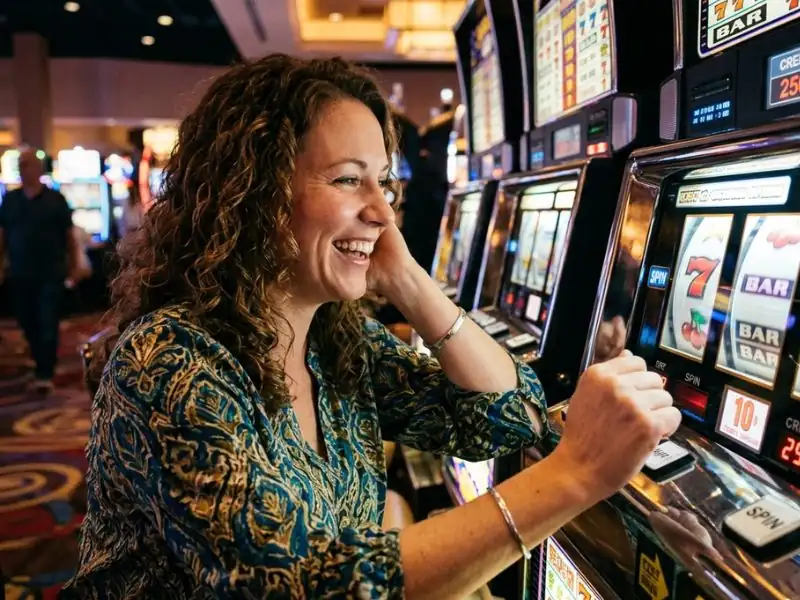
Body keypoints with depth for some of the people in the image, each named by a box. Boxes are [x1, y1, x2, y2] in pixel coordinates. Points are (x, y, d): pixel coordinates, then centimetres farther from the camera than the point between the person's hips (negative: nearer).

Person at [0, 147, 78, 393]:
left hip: (50, 273, -4)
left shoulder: (55, 199, -2)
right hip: (20, 274, 4)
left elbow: (69, 235, 1)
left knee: (47, 325, -4)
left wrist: (73, 267, 1)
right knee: (28, 324, 11)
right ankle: (44, 365, 28)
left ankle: (45, 374, -2)